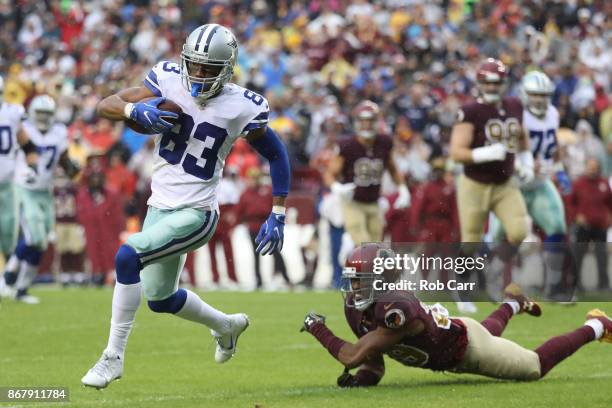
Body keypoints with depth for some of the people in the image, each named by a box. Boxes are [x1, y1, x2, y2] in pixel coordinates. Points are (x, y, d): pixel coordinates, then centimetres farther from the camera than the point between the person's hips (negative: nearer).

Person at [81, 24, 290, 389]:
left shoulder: (241, 108, -13)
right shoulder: (169, 81, -6)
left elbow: (276, 156, 0)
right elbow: (106, 106, -7)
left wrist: (277, 216, -4)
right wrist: (135, 110, -29)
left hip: (195, 214, -6)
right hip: (161, 205, 6)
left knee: (128, 257, -26)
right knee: (160, 298, 21)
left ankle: (114, 356, -15)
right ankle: (227, 325, 50)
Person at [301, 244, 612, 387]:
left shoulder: (395, 310, -45)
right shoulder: (356, 308, -20)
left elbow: (353, 356, -47)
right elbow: (373, 358, -9)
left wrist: (318, 329, -36)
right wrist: (361, 378, -29)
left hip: (467, 347, -7)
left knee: (536, 367, 12)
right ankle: (512, 304, 64)